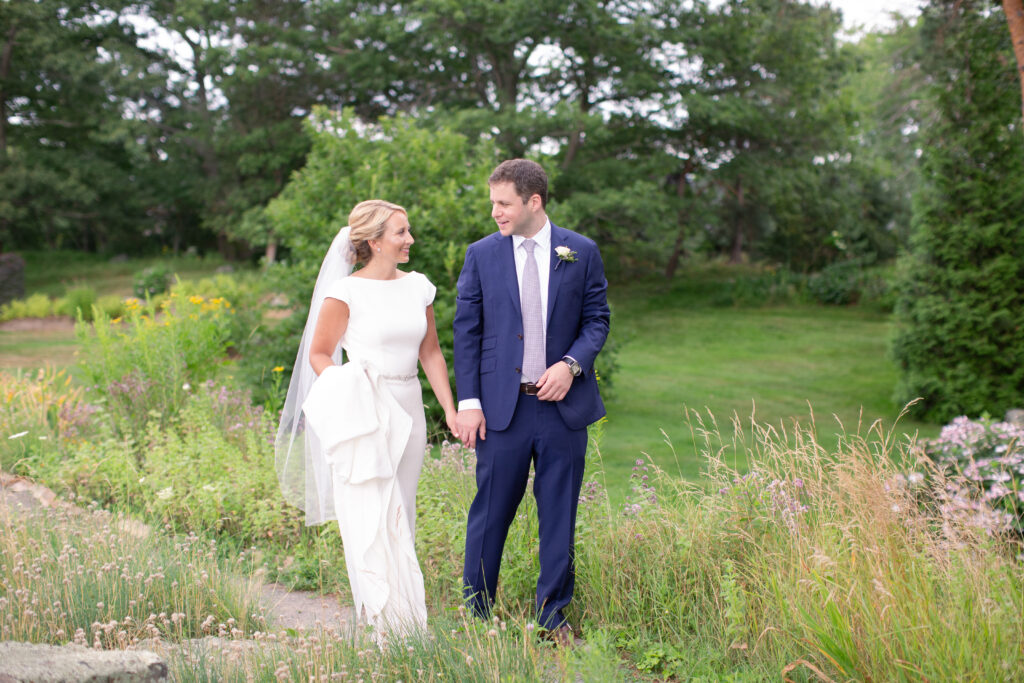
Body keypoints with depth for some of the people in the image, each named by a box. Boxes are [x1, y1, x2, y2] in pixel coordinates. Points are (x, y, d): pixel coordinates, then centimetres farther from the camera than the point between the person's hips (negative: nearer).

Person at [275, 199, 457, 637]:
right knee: (372, 513, -8)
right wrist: (349, 398, -14)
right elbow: (319, 355, -1)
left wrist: (450, 409, 9)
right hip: (365, 413, -5)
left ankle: (406, 616, 18)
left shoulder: (418, 287, 9)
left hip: (409, 408, 5)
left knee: (400, 513, 10)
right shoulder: (345, 292, -6)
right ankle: (384, 619, -3)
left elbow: (431, 353, 15)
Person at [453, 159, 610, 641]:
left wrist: (571, 364, -12)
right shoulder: (481, 254, 4)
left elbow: (597, 320, 7)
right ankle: (476, 611, 18)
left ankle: (552, 614, 21)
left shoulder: (581, 253, 4)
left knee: (559, 513, 8)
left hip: (563, 403, 1)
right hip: (502, 405, 0)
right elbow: (467, 331, 3)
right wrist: (468, 402, -4)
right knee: (491, 511, 3)